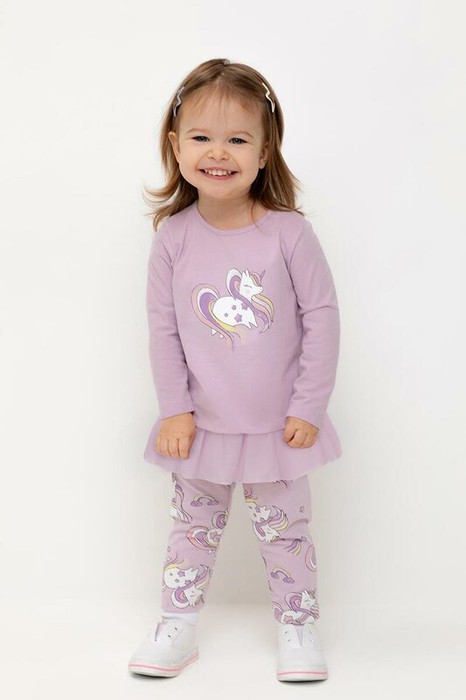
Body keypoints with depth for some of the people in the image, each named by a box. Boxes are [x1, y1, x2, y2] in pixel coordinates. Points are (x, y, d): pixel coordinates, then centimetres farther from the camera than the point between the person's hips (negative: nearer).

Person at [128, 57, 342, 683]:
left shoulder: (289, 232, -15)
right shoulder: (173, 238, -9)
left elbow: (322, 317, -10)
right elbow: (163, 329, -3)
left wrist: (309, 407, -10)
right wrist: (174, 409, -5)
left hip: (279, 425, -2)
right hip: (202, 424, 2)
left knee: (284, 530, 12)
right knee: (193, 526, 16)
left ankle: (298, 626, 31)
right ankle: (178, 627, 32)